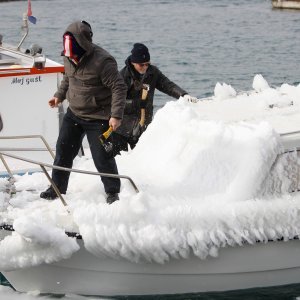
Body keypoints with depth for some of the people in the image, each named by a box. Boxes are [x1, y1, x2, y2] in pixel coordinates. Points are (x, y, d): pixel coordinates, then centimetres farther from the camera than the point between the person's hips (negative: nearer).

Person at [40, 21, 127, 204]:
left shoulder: (103, 61, -25)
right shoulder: (69, 59, -1)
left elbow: (119, 88, -22)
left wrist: (116, 115, -27)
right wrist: (59, 96, 15)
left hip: (98, 119, -7)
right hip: (74, 114, 7)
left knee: (102, 158, -2)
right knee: (63, 151, 8)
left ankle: (112, 192, 17)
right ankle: (57, 188, 21)